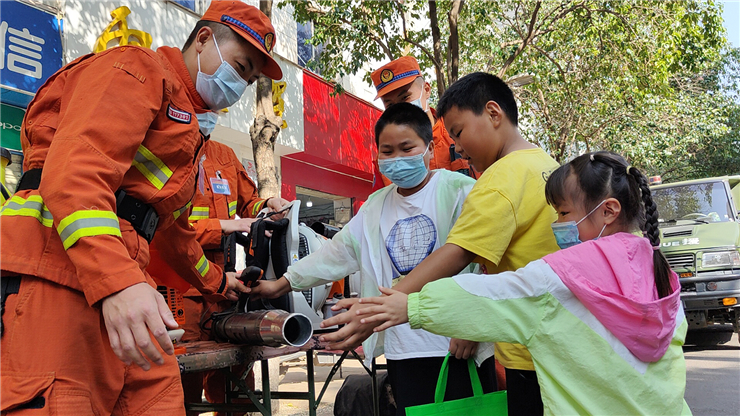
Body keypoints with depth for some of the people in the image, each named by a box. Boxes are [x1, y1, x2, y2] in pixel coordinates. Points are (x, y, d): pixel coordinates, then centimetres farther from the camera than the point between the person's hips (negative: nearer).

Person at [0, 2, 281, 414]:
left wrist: (215, 280, 49)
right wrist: (116, 282, -30)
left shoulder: (190, 129, 31)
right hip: (58, 266, -9)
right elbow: (76, 167, -18)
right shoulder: (139, 68, 0)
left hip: (123, 282, 10)